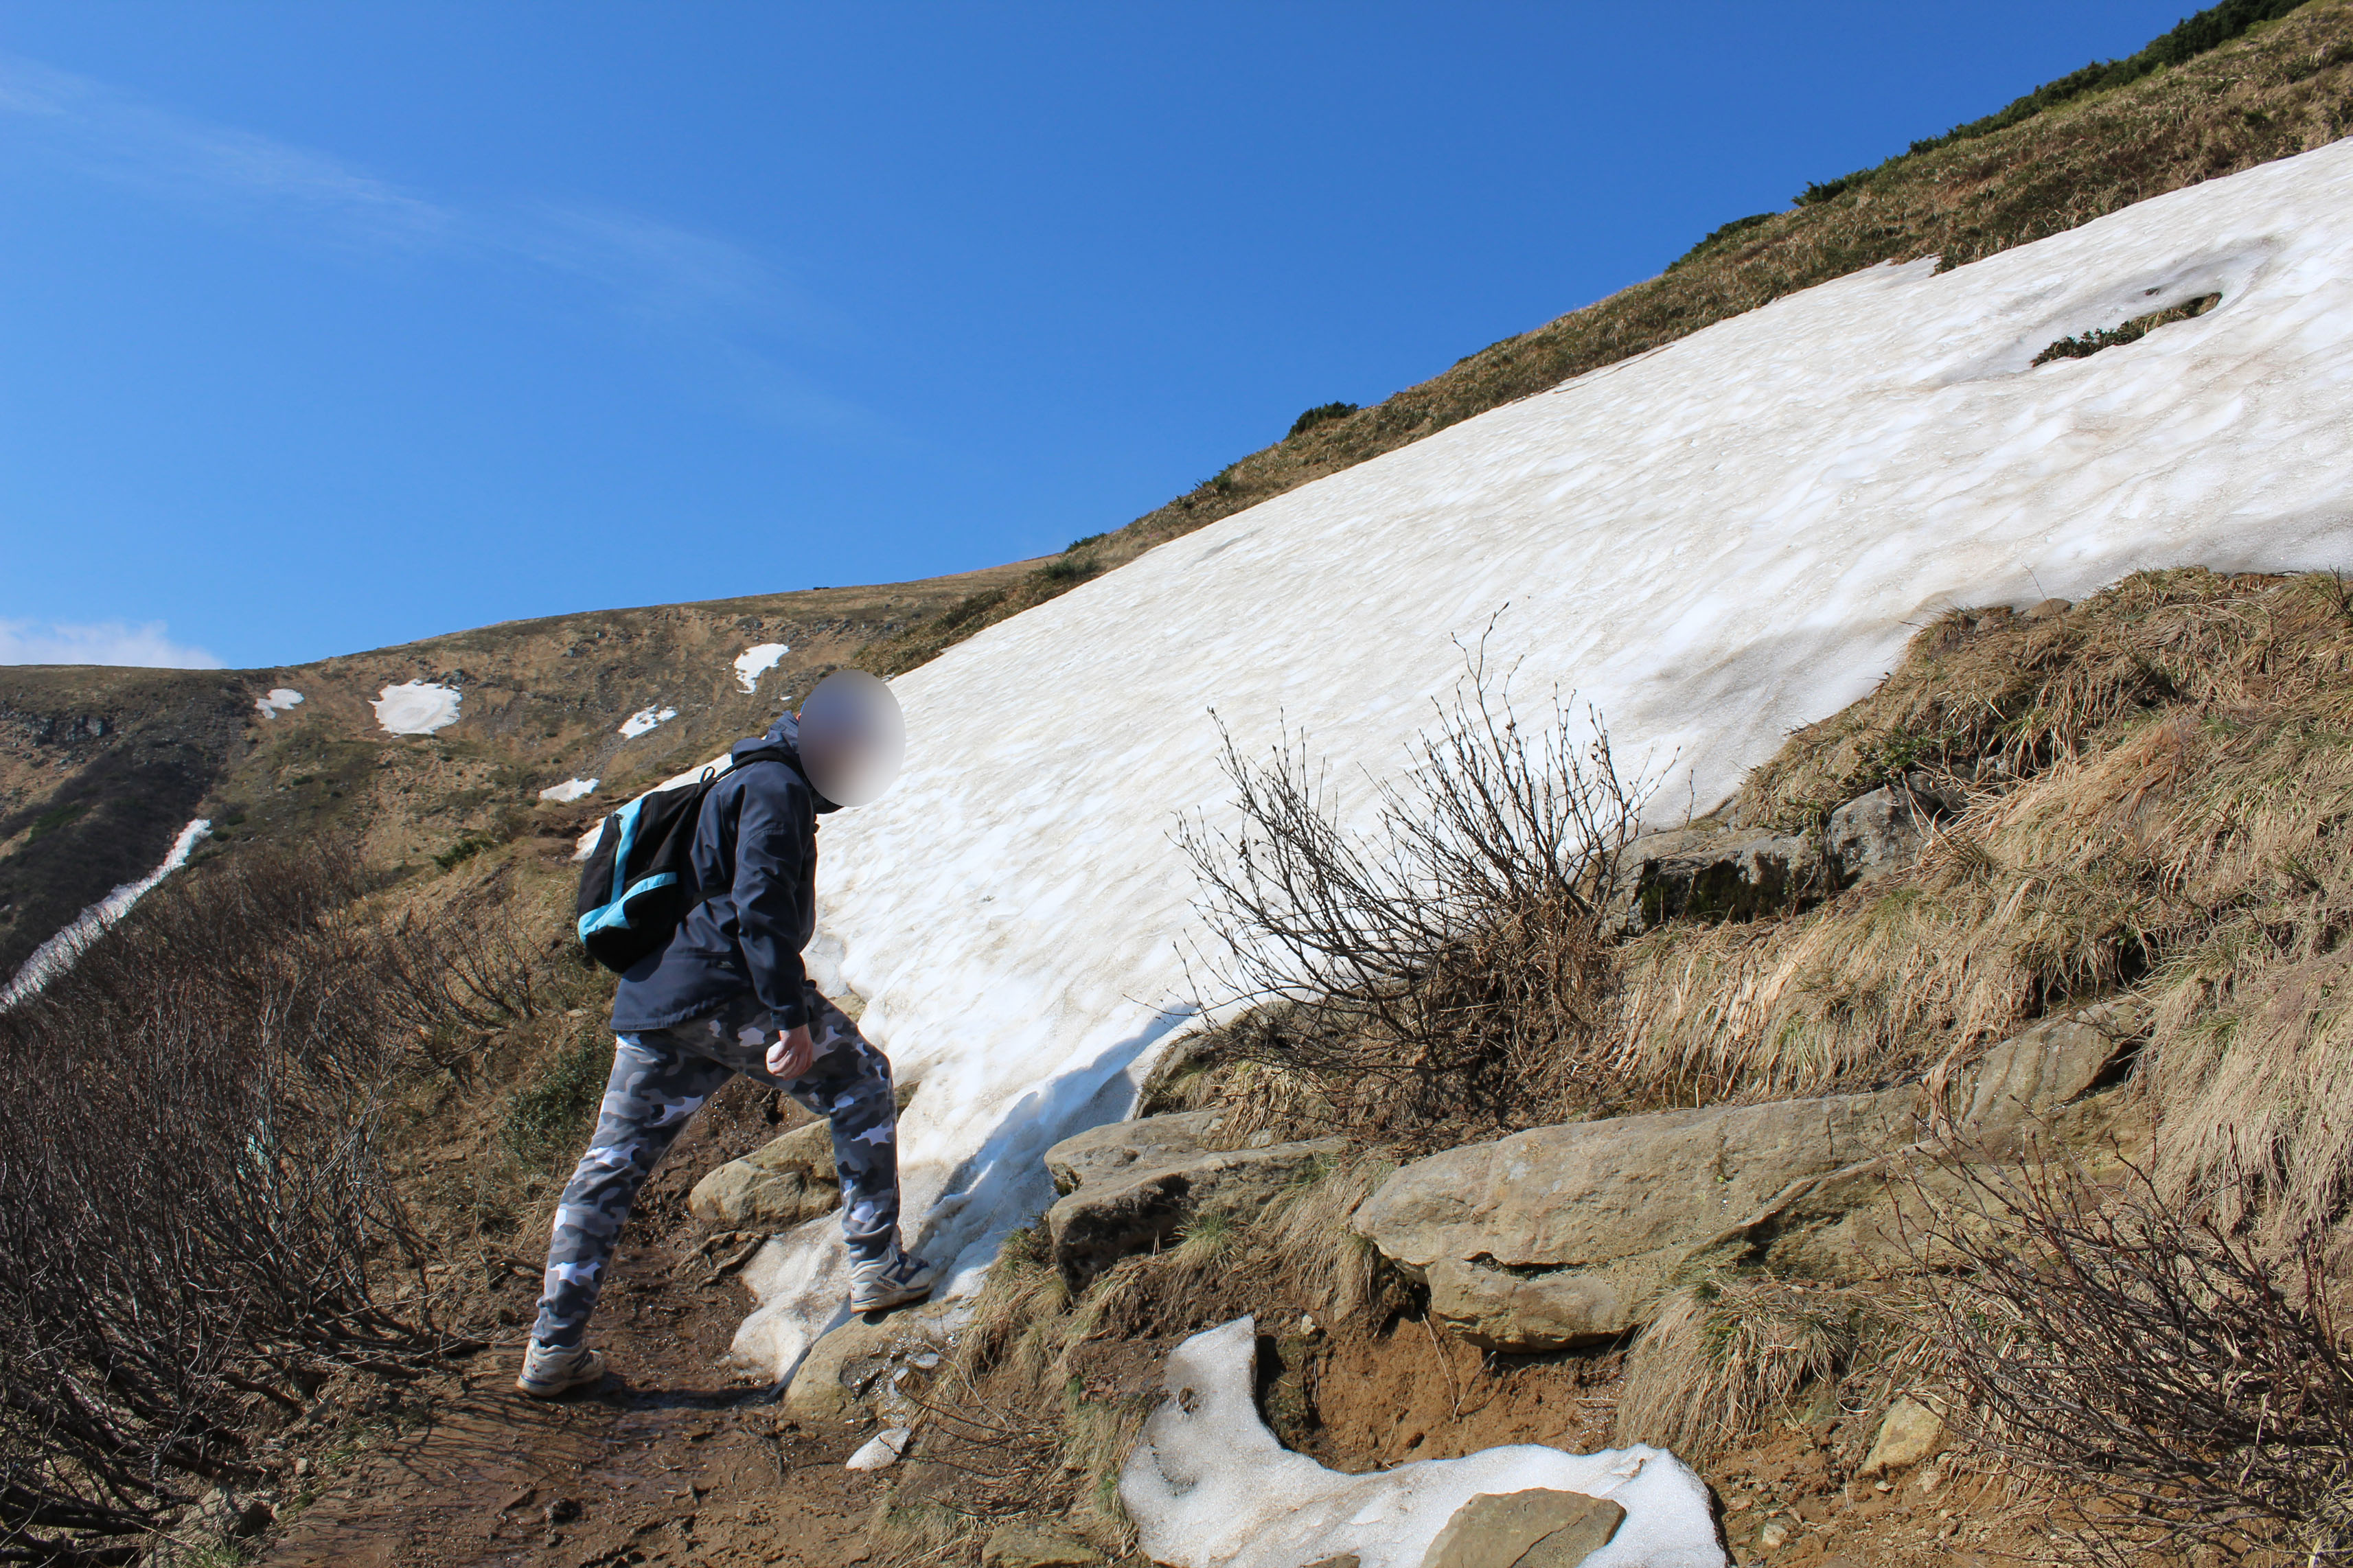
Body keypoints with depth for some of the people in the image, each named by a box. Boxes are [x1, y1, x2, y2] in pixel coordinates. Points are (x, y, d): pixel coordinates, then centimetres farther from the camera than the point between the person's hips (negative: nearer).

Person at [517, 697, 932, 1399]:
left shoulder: (738, 783, 26)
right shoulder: (775, 787, -6)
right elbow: (761, 904, -19)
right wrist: (792, 1018, -22)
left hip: (651, 1005, 10)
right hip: (724, 993, -9)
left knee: (612, 1164, 13)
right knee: (860, 1082, 7)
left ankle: (554, 1348, 16)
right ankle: (876, 1266, 9)